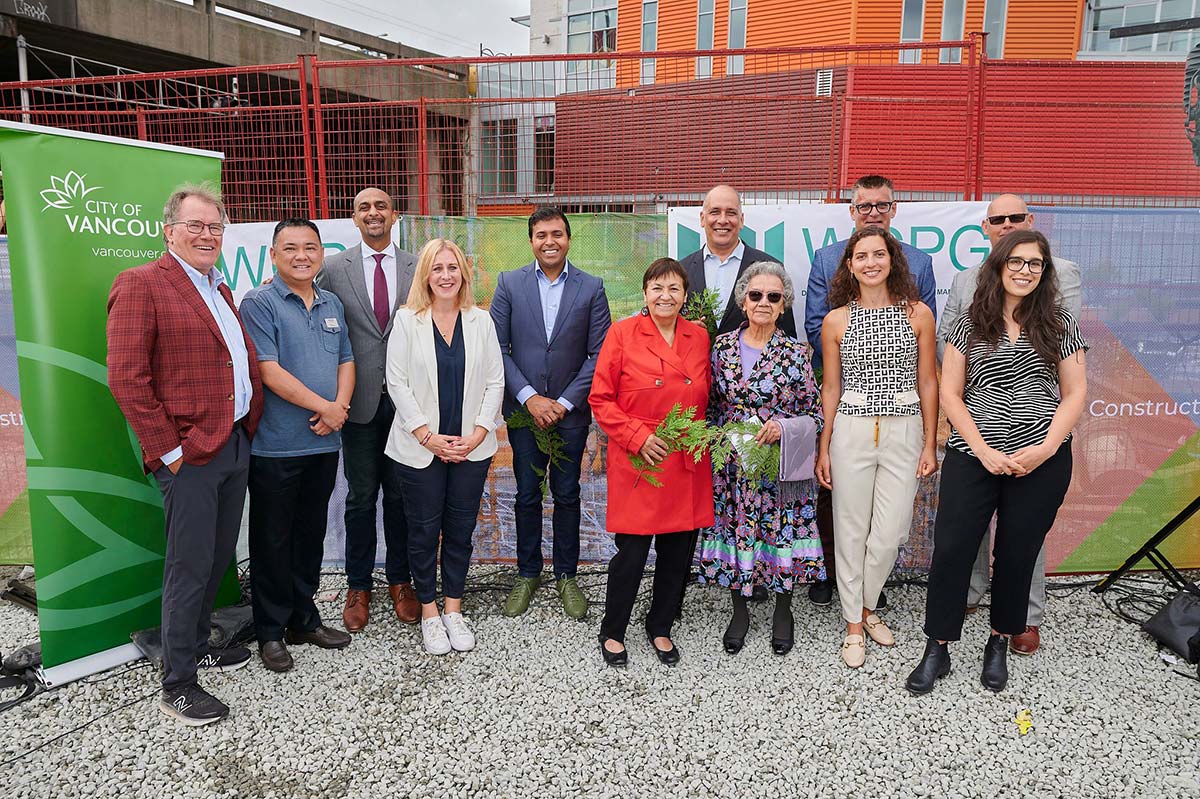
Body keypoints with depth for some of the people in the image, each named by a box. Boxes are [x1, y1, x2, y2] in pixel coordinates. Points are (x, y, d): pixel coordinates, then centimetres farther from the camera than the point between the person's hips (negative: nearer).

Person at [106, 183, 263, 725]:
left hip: (236, 446, 8)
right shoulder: (140, 284, -9)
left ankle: (197, 646, 35)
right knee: (190, 567, -1)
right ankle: (176, 685, 13)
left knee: (218, 558, 17)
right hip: (190, 454, -8)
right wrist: (168, 450, -15)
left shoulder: (221, 291, 17)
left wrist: (249, 425, 11)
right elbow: (126, 379, -15)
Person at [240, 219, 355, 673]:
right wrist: (324, 407, -13)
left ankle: (304, 620, 29)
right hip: (275, 446, -6)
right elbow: (269, 371, -16)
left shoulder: (332, 305, 12)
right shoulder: (259, 303, -8)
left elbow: (346, 361, 12)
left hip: (324, 444, 6)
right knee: (273, 540, 5)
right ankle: (270, 631, 19)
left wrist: (341, 405, -7)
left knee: (311, 533, 15)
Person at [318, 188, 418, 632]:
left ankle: (400, 581, 26)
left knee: (400, 495, 11)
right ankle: (358, 586, 23)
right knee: (361, 497, 9)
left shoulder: (417, 268, 3)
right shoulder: (333, 268, 1)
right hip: (359, 400, 0)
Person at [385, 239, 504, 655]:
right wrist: (428, 436, -11)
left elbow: (494, 382, 3)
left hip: (471, 447, 2)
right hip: (420, 447, -2)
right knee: (424, 530, 7)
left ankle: (454, 610, 24)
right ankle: (429, 613, 22)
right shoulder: (407, 319, -2)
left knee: (461, 528, 9)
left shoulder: (481, 321, 4)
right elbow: (397, 382, -5)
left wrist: (478, 434, -7)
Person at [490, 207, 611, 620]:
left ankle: (567, 576, 25)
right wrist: (529, 396, -11)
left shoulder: (591, 288, -1)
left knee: (567, 496, 10)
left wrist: (565, 402, -10)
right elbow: (497, 347, -3)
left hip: (570, 412, 0)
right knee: (527, 496, 10)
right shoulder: (509, 283, 0)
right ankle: (527, 574, 27)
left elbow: (599, 354, -4)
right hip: (524, 410, 0)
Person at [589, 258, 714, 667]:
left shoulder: (700, 338, 7)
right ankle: (612, 631, 24)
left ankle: (660, 627, 33)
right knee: (632, 552, 0)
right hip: (637, 464, -4)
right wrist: (638, 437, -13)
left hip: (688, 466, 4)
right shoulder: (622, 333, -4)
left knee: (678, 551, 11)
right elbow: (601, 399, -4)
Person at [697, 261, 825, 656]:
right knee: (735, 528, 8)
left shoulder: (795, 352, -3)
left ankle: (782, 611, 29)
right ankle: (740, 610, 29)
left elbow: (814, 413, -1)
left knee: (782, 530, 6)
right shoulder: (722, 346, 2)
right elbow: (711, 405, 9)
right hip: (732, 464, 2)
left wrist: (783, 425, -17)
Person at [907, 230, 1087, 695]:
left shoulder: (1060, 325, 5)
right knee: (951, 549, -2)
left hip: (1042, 461, 1)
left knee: (1017, 554, 9)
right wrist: (985, 451, -9)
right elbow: (950, 395, 1)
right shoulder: (970, 326, 3)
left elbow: (1074, 393, 4)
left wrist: (1046, 448, -10)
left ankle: (998, 647, 28)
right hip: (972, 456, 0)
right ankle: (937, 651, 11)